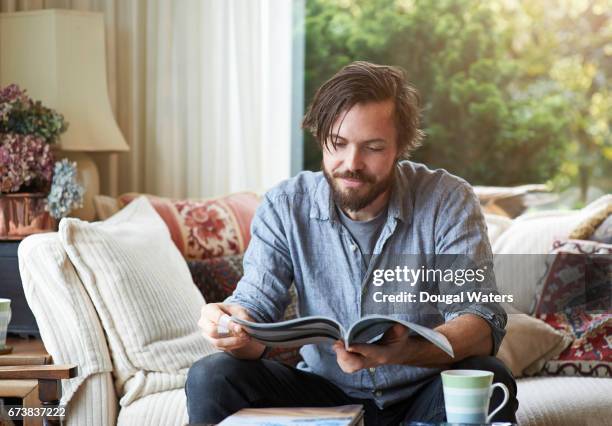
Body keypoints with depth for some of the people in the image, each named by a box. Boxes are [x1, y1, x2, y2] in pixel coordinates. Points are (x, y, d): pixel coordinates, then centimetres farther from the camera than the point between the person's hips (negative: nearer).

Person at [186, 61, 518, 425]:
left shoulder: (448, 201, -12)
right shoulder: (285, 206, -5)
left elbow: (483, 323, -22)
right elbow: (257, 307, -12)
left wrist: (406, 352, -44)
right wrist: (236, 331, -39)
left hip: (423, 393, -1)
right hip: (326, 392, 2)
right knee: (211, 378, -21)